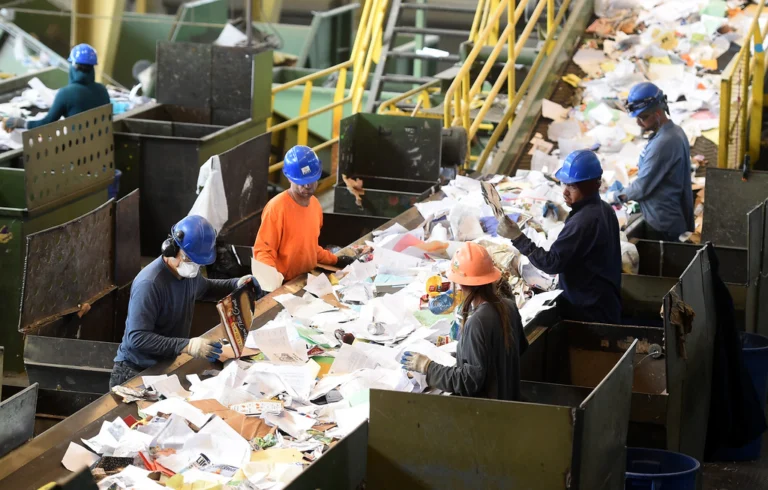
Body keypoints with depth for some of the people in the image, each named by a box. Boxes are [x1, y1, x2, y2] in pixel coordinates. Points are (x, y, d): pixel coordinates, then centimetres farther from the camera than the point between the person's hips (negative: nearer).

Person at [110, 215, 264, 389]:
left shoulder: (188, 272, 4)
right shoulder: (149, 284, -24)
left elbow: (205, 288, 30)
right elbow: (137, 338, -31)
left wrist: (237, 284, 11)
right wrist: (187, 346, -38)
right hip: (135, 373, -8)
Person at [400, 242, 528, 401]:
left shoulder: (478, 322, -27)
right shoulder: (509, 307, -3)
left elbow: (471, 380, -26)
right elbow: (521, 347, 16)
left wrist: (427, 367, -20)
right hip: (509, 401, 8)